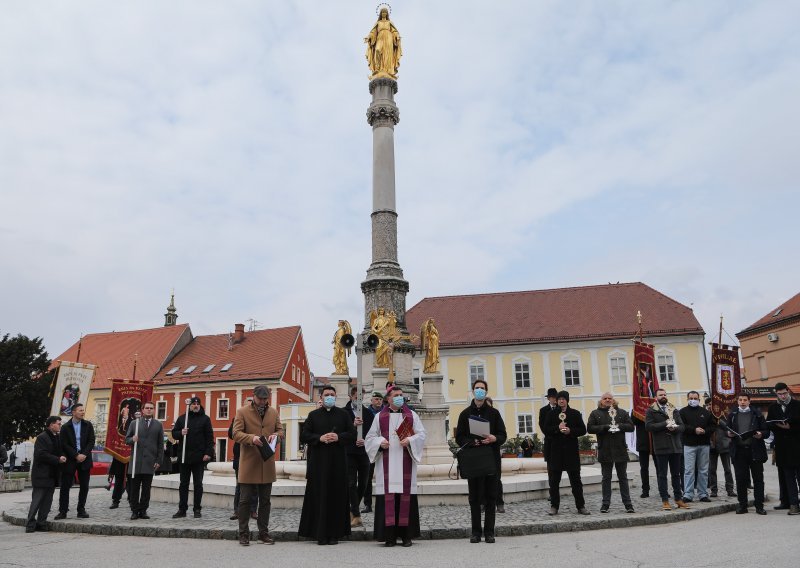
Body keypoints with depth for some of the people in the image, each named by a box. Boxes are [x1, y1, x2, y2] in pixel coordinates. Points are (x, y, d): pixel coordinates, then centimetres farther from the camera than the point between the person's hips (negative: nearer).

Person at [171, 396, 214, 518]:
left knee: (198, 484, 5)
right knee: (183, 484, 8)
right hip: (184, 456, 3)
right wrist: (181, 433, -12)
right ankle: (182, 509, 15)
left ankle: (197, 509, 12)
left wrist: (208, 453, -11)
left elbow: (209, 437, -2)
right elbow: (174, 434, 11)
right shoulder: (182, 418, 10)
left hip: (199, 457, -2)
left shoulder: (205, 419, 2)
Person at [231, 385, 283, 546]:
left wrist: (275, 435, -10)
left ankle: (264, 532, 21)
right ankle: (243, 533, 14)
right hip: (248, 463, -4)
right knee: (245, 500, 3)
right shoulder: (242, 412, -2)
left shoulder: (273, 412, 11)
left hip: (267, 464, 4)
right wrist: (251, 438, -25)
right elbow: (236, 434, -9)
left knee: (265, 501, 11)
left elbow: (280, 430, 14)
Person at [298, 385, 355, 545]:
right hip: (318, 462, 0)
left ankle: (335, 533, 7)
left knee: (337, 497, 0)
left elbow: (353, 434, 5)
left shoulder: (343, 414, 11)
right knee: (319, 497, -1)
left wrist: (338, 437, -12)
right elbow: (303, 436, 3)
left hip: (338, 461, 0)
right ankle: (320, 533, 5)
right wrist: (320, 438, -12)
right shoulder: (313, 415, 10)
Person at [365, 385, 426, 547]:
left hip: (405, 462, 0)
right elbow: (370, 437, 10)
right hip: (386, 463, 0)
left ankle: (406, 534, 5)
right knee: (388, 496, -5)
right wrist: (380, 442, -9)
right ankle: (389, 535, 0)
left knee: (406, 496, -2)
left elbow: (422, 434, 6)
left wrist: (410, 440, -12)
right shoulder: (380, 417, 11)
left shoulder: (411, 415, 11)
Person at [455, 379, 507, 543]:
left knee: (490, 497, 2)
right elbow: (459, 438, 4)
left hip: (491, 459, 0)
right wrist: (472, 442, -15)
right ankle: (476, 532, 10)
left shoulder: (493, 413, 8)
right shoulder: (465, 414, 8)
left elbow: (503, 435, 7)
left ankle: (489, 532, 9)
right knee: (474, 497, 3)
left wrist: (494, 439, -15)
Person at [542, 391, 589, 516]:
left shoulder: (575, 414, 5)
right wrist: (557, 428, -14)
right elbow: (545, 430, 1)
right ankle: (554, 506, 12)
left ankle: (581, 506, 15)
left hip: (571, 450, 0)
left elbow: (583, 430, 2)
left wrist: (570, 431, -13)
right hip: (556, 450, 0)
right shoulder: (551, 414, 5)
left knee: (576, 479, 6)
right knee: (554, 480, 3)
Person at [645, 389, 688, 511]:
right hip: (661, 447, -4)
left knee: (676, 474, 10)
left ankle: (678, 499, 19)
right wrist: (665, 424, -15)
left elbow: (682, 426, 9)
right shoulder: (651, 411, 1)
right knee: (662, 475, 0)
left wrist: (674, 428, -13)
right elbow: (648, 426, -11)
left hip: (675, 446, 4)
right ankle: (665, 501, 6)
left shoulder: (674, 410, 16)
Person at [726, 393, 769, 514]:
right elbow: (729, 431, 18)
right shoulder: (732, 415, 11)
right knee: (740, 479, 3)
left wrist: (761, 434, -15)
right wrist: (729, 434, -4)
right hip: (739, 451, 1)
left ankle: (759, 505, 10)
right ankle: (742, 505, 11)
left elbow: (767, 431, 5)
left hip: (755, 450, -1)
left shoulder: (757, 414, 6)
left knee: (758, 479, 3)